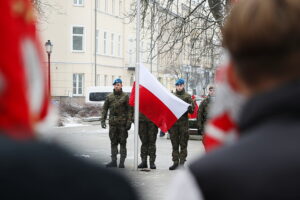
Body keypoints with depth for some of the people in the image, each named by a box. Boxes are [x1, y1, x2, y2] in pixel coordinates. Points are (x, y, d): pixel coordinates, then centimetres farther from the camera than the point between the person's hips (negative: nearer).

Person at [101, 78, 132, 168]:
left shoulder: (125, 96, 0)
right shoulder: (109, 97, 9)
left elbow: (129, 110, -3)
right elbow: (104, 109, 12)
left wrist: (129, 122, -10)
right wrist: (103, 120, 3)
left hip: (122, 123, -3)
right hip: (113, 123, 3)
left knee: (122, 143, -1)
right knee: (113, 142, 6)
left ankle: (122, 162, 3)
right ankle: (113, 161, 11)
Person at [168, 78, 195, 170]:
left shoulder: (187, 96, 5)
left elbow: (192, 110, 1)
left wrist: (190, 108, -22)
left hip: (183, 123, -3)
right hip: (173, 123, 3)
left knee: (183, 144, 0)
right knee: (174, 144, 5)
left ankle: (182, 162, 4)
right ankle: (175, 162, 9)